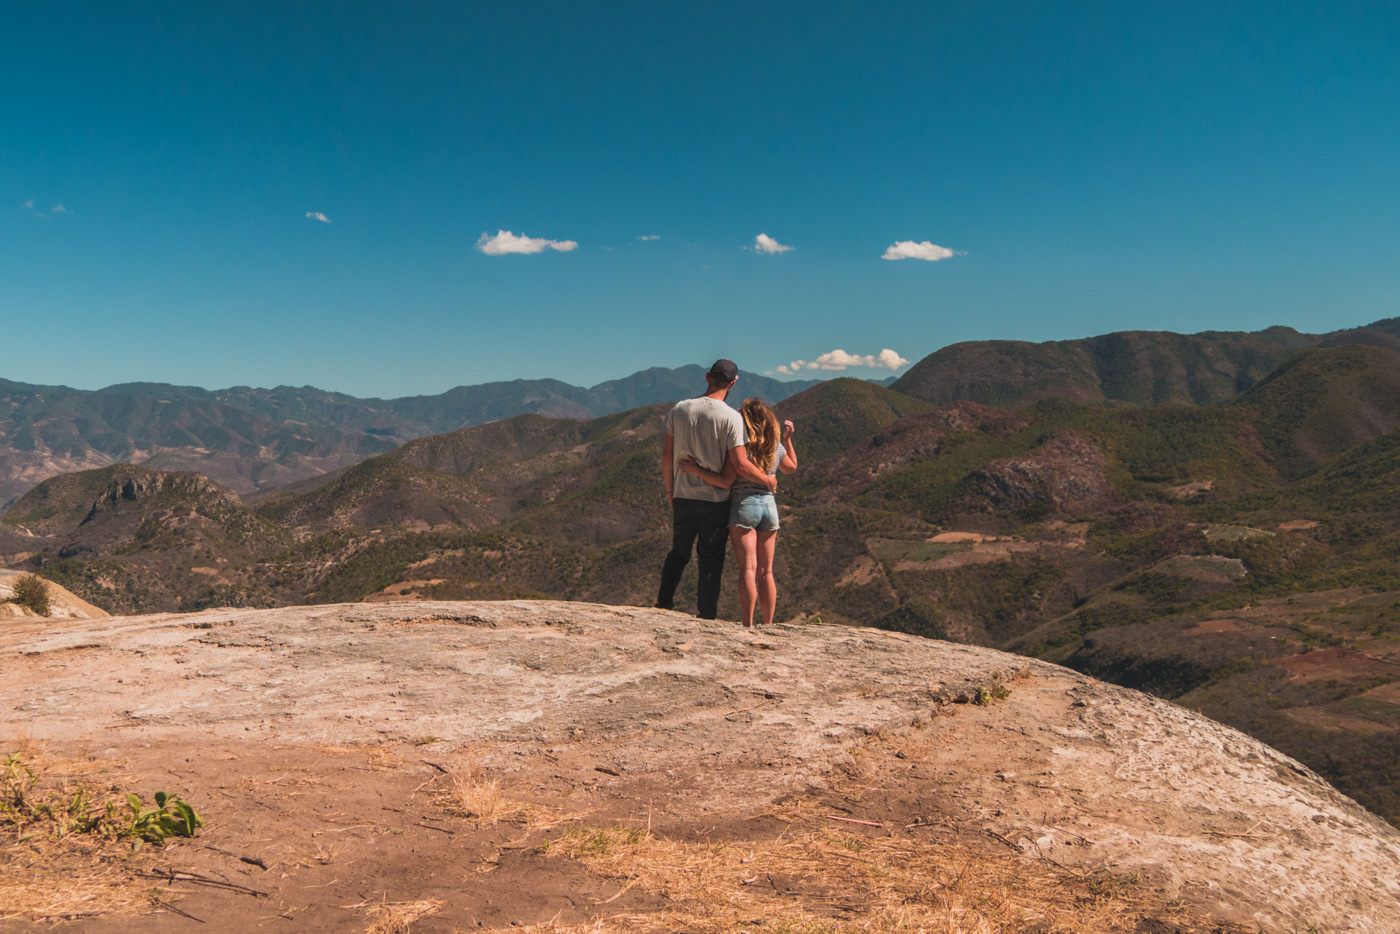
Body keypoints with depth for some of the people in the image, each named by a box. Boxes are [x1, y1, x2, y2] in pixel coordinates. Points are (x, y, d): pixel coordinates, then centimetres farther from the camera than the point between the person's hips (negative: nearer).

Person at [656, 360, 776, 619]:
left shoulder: (679, 410, 0)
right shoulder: (731, 417, -12)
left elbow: (666, 455, 3)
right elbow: (740, 466, -15)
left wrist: (670, 489, 16)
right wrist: (768, 481, 1)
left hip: (683, 498, 4)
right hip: (716, 500, -3)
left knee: (678, 553, 20)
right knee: (710, 562, 6)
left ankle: (663, 604, 20)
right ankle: (706, 617, 10)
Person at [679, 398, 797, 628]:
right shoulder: (776, 447, 6)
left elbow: (726, 482, -15)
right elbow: (791, 467, 26)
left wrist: (696, 470, -14)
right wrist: (788, 438, 30)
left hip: (743, 506, -5)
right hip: (769, 506, 5)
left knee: (748, 569, -7)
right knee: (765, 572, 10)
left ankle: (748, 625, -10)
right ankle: (768, 625, 12)